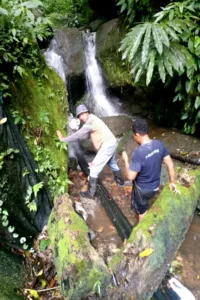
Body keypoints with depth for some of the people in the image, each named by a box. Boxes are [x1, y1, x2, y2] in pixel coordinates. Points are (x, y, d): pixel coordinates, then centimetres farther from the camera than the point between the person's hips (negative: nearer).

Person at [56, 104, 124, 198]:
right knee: (112, 163, 33)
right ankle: (120, 179, 55)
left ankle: (90, 193, 4)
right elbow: (86, 135, 10)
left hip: (107, 146, -10)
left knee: (94, 169, -4)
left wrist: (63, 139, -12)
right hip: (112, 143, 10)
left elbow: (79, 134, -19)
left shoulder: (90, 121, -18)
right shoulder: (91, 120, 14)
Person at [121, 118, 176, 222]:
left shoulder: (138, 153, -35)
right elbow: (170, 164, -5)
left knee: (142, 210, 22)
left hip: (143, 189, -5)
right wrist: (172, 182, 9)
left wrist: (125, 161, -12)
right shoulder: (159, 144, -15)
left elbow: (130, 176, -28)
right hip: (155, 186, 5)